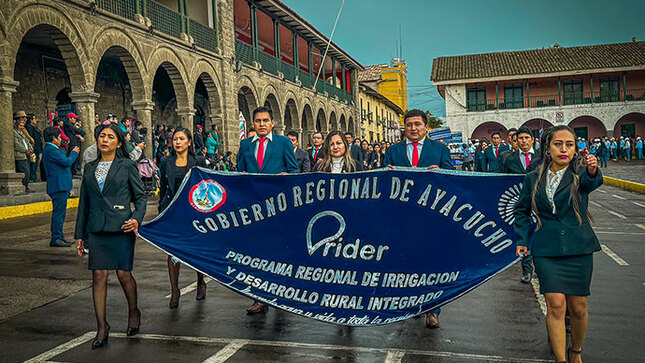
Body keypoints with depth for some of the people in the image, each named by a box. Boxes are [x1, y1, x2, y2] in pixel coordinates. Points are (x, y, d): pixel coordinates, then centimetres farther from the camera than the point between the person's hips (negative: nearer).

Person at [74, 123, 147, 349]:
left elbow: (141, 196, 3)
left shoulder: (127, 166, 2)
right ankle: (102, 327, 9)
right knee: (98, 275, -1)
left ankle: (133, 312, 26)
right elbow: (84, 202, 16)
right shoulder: (90, 168, 14)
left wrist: (137, 218, -14)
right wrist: (79, 233, 14)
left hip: (121, 228, -3)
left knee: (124, 273, 0)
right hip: (96, 229, 3)